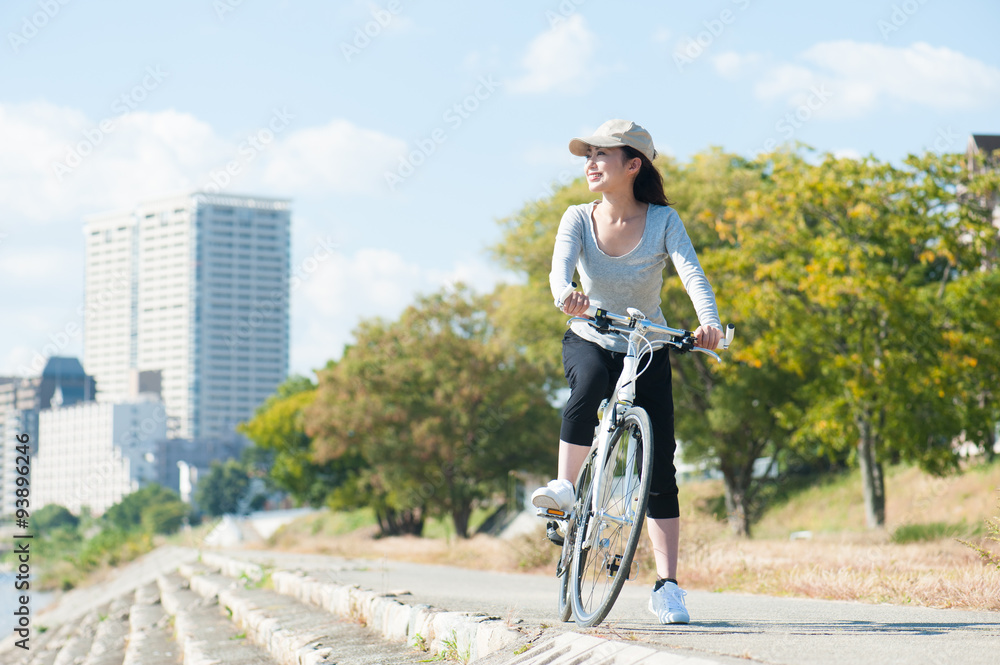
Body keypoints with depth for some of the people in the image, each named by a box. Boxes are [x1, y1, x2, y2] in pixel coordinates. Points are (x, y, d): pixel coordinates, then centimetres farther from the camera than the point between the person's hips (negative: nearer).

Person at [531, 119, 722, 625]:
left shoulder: (663, 221, -13)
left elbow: (691, 272, -27)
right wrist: (565, 295, -52)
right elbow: (561, 263, -27)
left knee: (660, 469, -6)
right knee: (590, 383, -38)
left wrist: (709, 322, -47)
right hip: (589, 341, 0)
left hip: (648, 351, 0)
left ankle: (666, 585, 0)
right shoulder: (579, 218, -9)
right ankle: (564, 487, -20)